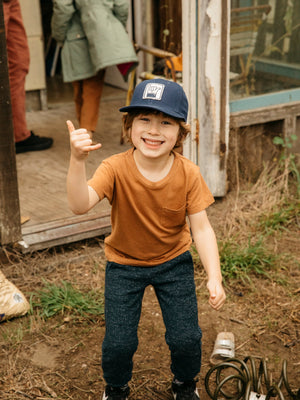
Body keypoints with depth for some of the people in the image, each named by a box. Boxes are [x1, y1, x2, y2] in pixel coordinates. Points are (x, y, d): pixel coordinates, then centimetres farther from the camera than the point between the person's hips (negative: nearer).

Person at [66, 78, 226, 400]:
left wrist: (214, 277, -22)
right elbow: (79, 205, -40)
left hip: (173, 262, 1)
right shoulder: (116, 168, -25)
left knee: (186, 338, -2)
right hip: (124, 264, -1)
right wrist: (77, 160, -56)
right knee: (119, 342, -4)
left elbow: (201, 228, -14)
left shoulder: (188, 174, -18)